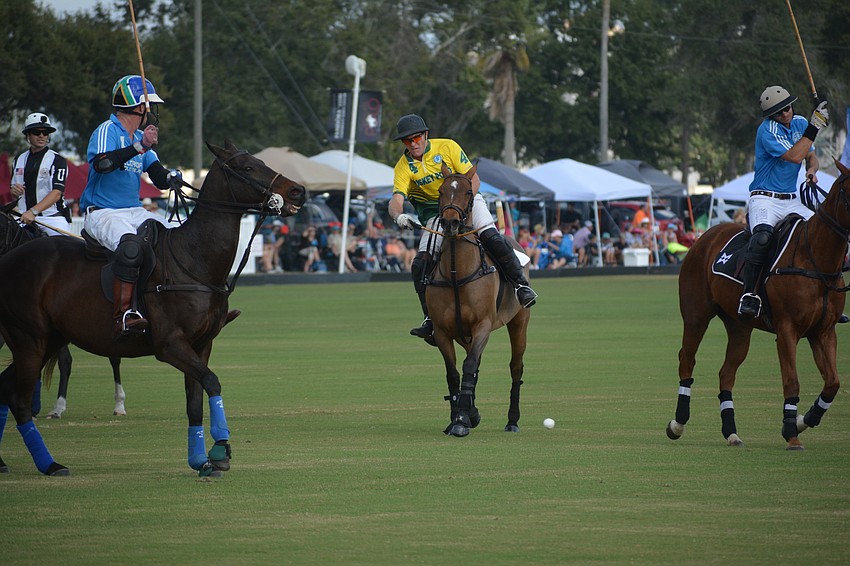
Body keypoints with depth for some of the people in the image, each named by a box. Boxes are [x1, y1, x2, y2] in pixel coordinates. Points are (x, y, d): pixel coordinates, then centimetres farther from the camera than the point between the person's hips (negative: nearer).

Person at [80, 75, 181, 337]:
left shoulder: (140, 137, 18)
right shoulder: (107, 131, -7)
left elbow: (158, 177, 12)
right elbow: (102, 163, -28)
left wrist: (170, 177, -11)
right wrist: (139, 147, -33)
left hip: (134, 212, 9)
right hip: (102, 214, -9)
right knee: (132, 244, -36)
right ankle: (123, 315, -42)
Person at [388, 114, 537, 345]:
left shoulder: (447, 147, -10)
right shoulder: (403, 167, -7)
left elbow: (474, 180, -10)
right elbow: (396, 199, -21)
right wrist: (399, 216, -46)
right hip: (434, 215, 2)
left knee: (491, 237, -29)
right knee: (420, 264, -14)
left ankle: (520, 284, -22)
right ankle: (431, 319, -8)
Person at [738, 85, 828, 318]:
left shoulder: (800, 123, 9)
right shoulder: (767, 130, -13)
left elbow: (810, 156, 16)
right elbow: (794, 156, -21)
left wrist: (812, 170, -7)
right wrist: (815, 127, -21)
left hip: (792, 201, 7)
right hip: (764, 200, -7)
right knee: (763, 235, -36)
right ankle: (749, 295, -35)